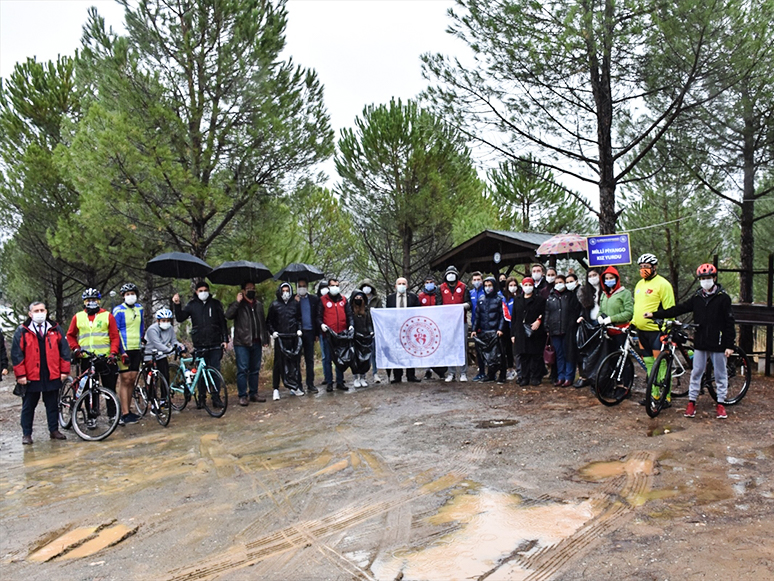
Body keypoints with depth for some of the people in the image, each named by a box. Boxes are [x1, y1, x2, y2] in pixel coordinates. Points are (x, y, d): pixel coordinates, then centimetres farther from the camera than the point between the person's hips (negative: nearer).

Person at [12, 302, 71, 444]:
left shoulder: (55, 329, 7)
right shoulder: (22, 331, 1)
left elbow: (64, 350, 7)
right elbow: (16, 353, -1)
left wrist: (64, 371, 2)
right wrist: (20, 375, -7)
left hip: (52, 376, 2)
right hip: (31, 377, -2)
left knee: (53, 405, 10)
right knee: (28, 406, 8)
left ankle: (54, 430, 20)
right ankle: (26, 434, 18)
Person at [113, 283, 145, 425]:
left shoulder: (140, 309, 11)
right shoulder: (118, 311, -6)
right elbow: (115, 332, -9)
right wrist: (122, 350, -15)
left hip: (136, 349, 5)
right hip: (124, 350, -5)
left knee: (132, 380, 9)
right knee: (125, 381, -5)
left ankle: (127, 410, 18)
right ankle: (125, 413, -2)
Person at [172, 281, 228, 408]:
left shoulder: (216, 303, 6)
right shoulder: (192, 305, 7)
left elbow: (223, 322, 7)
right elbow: (180, 318, 4)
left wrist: (225, 340, 3)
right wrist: (177, 305, -10)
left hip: (215, 345, 0)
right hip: (199, 345, 0)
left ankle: (216, 398, 9)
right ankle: (201, 398, 16)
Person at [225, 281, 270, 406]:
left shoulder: (259, 305, 15)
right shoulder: (238, 305, 0)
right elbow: (228, 315, -18)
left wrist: (265, 339, 13)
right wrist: (237, 302, -20)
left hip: (256, 343, 5)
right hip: (242, 343, -5)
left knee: (255, 370, 10)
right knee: (242, 370, -5)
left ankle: (253, 394, 19)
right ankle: (242, 396, 2)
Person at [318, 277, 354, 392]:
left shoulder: (343, 299, 12)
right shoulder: (323, 300, 3)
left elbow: (349, 314, 14)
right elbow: (318, 316, 4)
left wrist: (350, 325, 0)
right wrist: (321, 324, -14)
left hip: (342, 334, 3)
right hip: (328, 334, -3)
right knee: (328, 359, 0)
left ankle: (340, 382, 17)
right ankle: (329, 382, 8)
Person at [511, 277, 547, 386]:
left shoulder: (540, 300, 4)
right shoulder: (517, 301, 15)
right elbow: (514, 318, 14)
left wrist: (539, 321, -19)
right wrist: (513, 334, 10)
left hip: (536, 333, -3)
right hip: (521, 333, 3)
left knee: (536, 355, -1)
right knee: (523, 356, 3)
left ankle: (535, 377, 8)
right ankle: (525, 377, 10)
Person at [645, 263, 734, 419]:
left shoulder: (723, 298, -4)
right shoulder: (697, 298, 8)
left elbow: (729, 322, -5)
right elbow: (678, 309, 6)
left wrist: (729, 345, -9)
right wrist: (655, 314, -2)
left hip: (717, 343, -3)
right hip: (700, 343, 3)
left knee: (720, 374, 7)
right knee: (696, 373, 7)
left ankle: (721, 404, 19)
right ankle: (691, 402, 14)